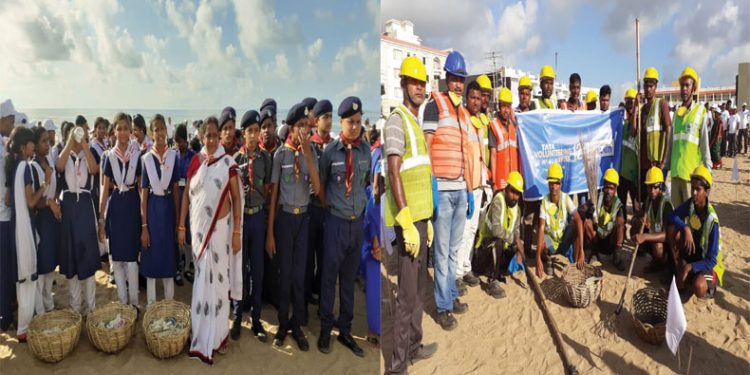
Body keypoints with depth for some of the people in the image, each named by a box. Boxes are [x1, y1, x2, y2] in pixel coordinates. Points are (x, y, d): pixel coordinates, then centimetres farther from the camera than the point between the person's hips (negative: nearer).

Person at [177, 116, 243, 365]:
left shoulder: (228, 162, -6)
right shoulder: (195, 162, 3)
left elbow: (236, 198, -4)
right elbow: (186, 194, 7)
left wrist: (237, 231, -6)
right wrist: (181, 226, 5)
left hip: (220, 227, -2)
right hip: (198, 226, 3)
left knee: (217, 279, 5)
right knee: (202, 278, 11)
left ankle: (215, 335, 21)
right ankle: (204, 333, 25)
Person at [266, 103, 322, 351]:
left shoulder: (311, 152, -1)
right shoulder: (281, 154, -7)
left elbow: (317, 188, -11)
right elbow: (273, 193, -3)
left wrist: (307, 154, -19)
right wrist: (270, 232, -3)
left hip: (304, 217, 2)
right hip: (284, 216, -2)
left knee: (300, 273, 8)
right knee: (285, 272, 8)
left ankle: (297, 325, 23)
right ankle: (283, 324, 24)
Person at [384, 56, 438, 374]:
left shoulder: (418, 124, 20)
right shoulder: (396, 121, -9)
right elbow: (393, 174, -18)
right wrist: (407, 223, -23)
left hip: (421, 215, 10)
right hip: (407, 218, -10)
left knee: (419, 287, 18)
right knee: (407, 293, -5)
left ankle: (414, 346, 32)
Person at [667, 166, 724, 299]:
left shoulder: (712, 221, -25)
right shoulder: (689, 204, -11)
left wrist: (690, 267, -35)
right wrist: (686, 228, -29)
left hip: (707, 264, -5)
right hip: (689, 256, 5)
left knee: (699, 288, -36)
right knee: (672, 228, -18)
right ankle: (678, 270, -5)